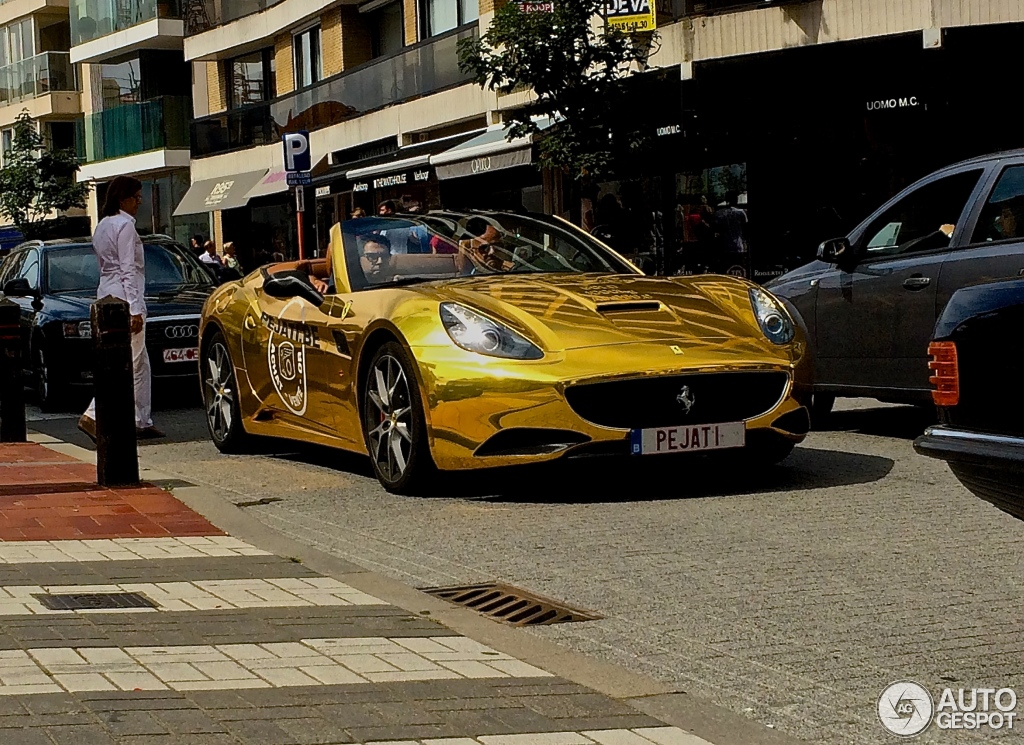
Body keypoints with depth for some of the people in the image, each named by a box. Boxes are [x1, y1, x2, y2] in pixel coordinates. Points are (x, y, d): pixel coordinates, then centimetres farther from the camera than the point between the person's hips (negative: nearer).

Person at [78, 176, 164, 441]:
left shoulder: (102, 226, 17)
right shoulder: (125, 225, -11)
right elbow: (128, 270, -16)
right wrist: (135, 309, -18)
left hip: (106, 296, 10)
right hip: (124, 298, -10)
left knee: (139, 363, 13)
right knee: (128, 364, -8)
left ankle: (142, 422, 14)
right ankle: (92, 416, -16)